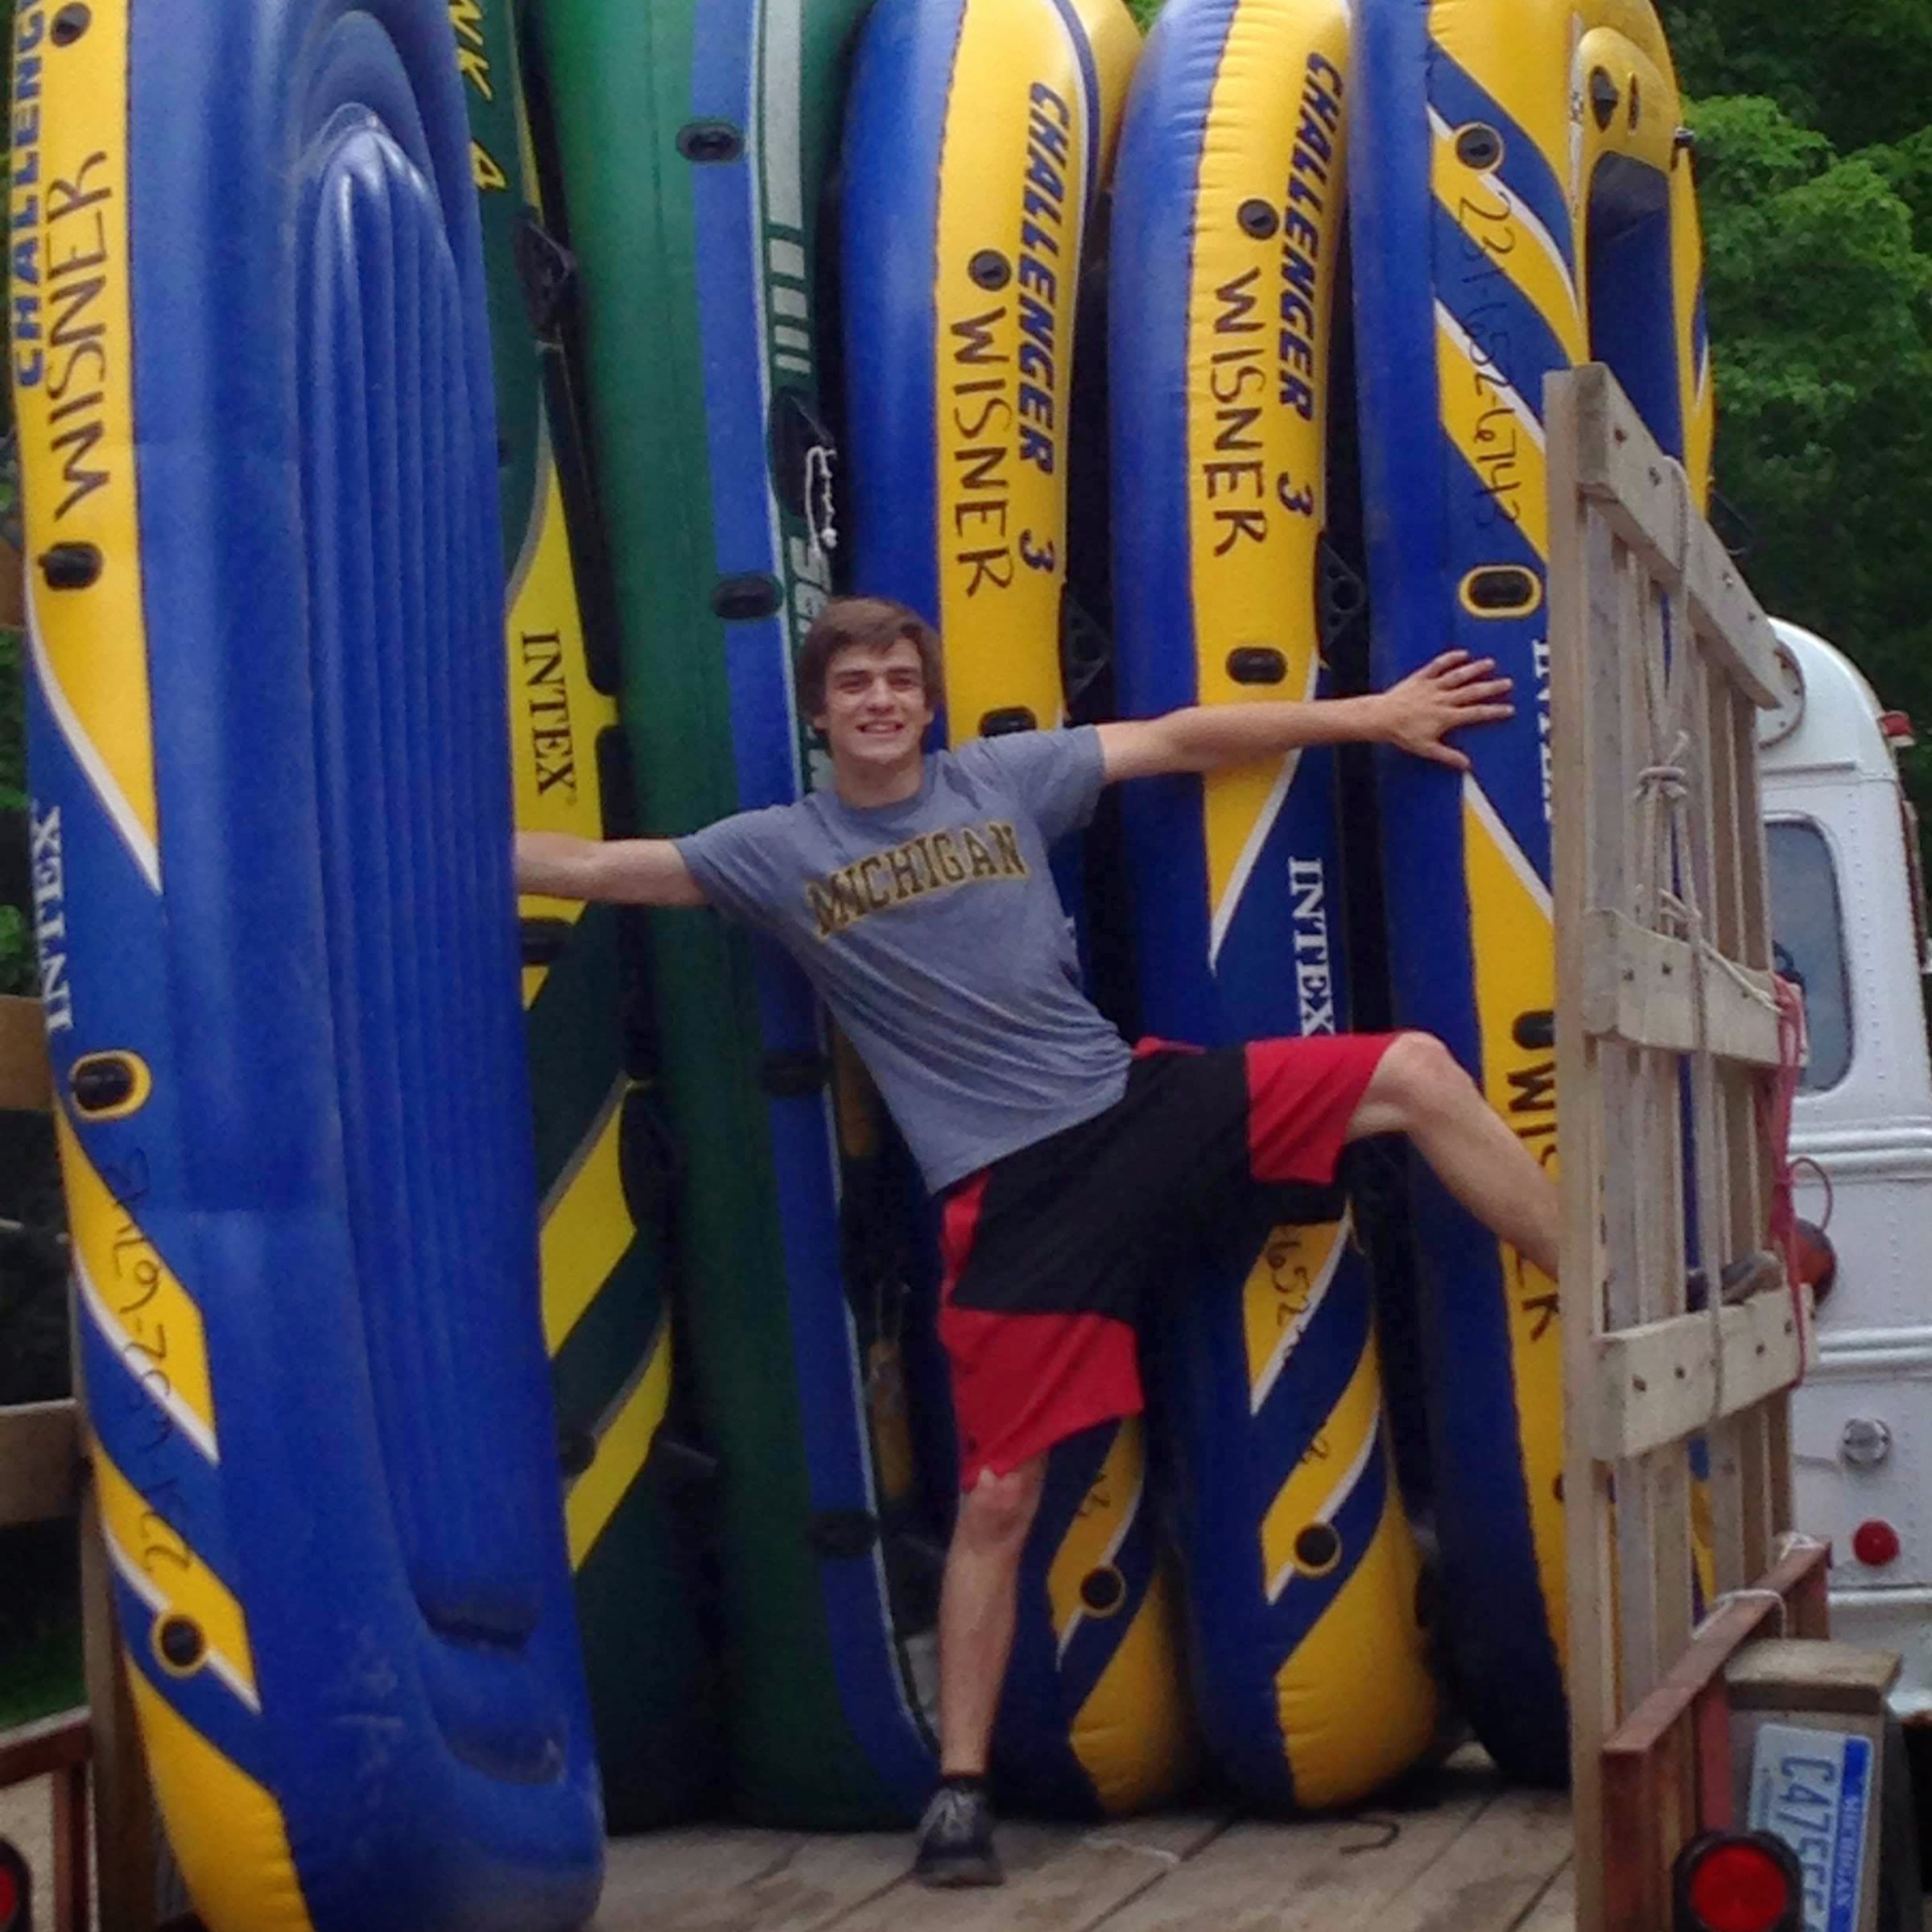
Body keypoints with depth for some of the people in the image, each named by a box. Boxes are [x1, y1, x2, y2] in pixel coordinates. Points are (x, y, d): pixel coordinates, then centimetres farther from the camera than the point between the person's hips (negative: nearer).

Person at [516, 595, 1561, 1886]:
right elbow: (593, 867, 2)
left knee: (1416, 1073, -9)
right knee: (999, 1496, -3)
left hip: (1140, 1100, 3)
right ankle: (961, 1788, 10)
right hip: (1013, 1190, -3)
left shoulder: (1005, 778, 8)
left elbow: (1182, 738, 10)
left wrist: (1375, 715, 10)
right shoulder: (779, 851, 4)